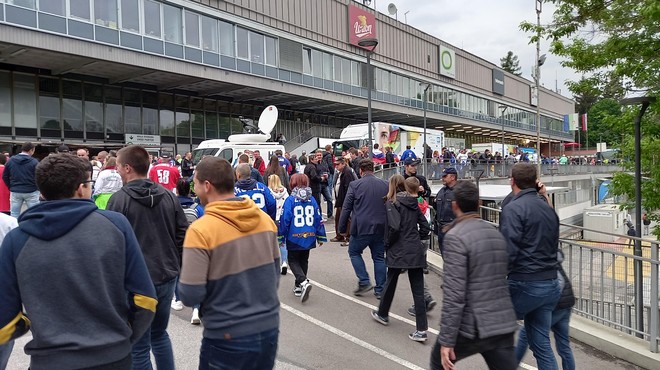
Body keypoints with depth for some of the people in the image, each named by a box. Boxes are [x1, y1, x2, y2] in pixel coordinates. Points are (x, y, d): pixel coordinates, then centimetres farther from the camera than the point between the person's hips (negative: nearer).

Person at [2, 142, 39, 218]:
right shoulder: (34, 162, -10)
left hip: (15, 192, 4)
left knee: (14, 215, 10)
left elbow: (5, 176, 9)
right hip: (31, 192, -4)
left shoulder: (11, 160, 4)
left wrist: (11, 187, 17)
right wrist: (38, 188, 7)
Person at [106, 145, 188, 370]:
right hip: (167, 277, 6)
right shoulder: (169, 196, 3)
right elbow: (183, 234, 6)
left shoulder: (119, 200, -12)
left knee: (139, 347, 8)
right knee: (159, 333, 25)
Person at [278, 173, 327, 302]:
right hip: (309, 237, 4)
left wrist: (280, 237, -2)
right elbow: (318, 219, 6)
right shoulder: (312, 200, 2)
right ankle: (299, 287, 26)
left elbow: (284, 220, -11)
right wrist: (321, 237, 15)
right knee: (304, 260, 19)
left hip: (294, 238, -4)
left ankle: (303, 282, -14)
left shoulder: (290, 200, -10)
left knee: (293, 260, 8)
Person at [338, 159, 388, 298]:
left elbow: (346, 208, -5)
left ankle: (364, 282, 6)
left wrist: (342, 228, 4)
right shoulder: (385, 185, 4)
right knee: (379, 257, 12)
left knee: (354, 252, 16)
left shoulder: (355, 185, -6)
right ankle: (380, 290, 15)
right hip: (380, 228, 4)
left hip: (361, 228, -3)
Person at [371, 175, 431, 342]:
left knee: (390, 283, 16)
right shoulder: (413, 203, 10)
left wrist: (387, 244, -5)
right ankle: (421, 329, 3)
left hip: (398, 251, -4)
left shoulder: (391, 203, -8)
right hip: (416, 251, 5)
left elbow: (394, 227, -20)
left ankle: (383, 314, 37)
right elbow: (425, 227, 10)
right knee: (418, 290, 4)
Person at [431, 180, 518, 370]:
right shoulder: (496, 233, 7)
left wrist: (446, 340, -16)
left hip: (471, 326, -6)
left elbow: (454, 294, -20)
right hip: (502, 323, 6)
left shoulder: (455, 237, -16)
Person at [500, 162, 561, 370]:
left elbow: (508, 250, -21)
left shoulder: (513, 209, -12)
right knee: (542, 343, 14)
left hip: (525, 284, -8)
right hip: (551, 284, 8)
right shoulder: (549, 209, 14)